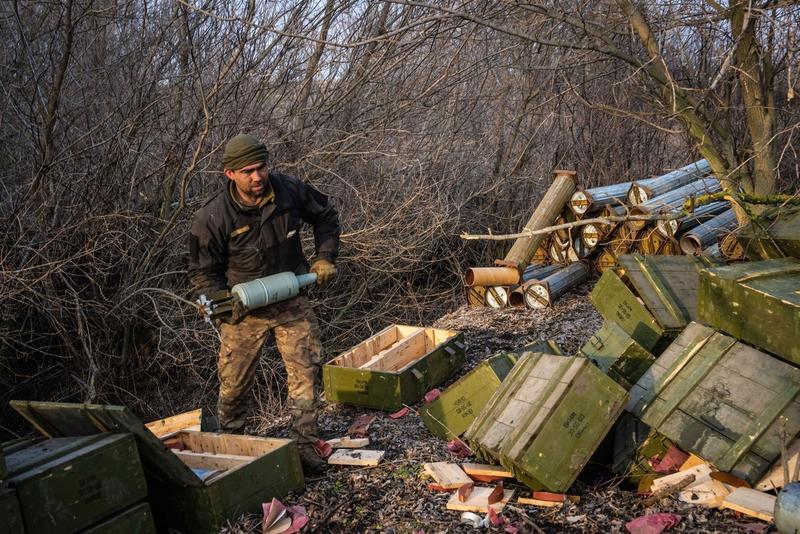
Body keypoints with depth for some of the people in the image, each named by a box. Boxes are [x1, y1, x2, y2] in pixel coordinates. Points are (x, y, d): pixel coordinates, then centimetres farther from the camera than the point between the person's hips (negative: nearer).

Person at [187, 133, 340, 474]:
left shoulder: (290, 190, -12)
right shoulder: (212, 217, -19)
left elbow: (326, 216, 8)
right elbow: (203, 270, -7)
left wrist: (324, 257, -1)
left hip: (291, 302, 2)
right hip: (244, 309, -2)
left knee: (306, 371, -2)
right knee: (235, 383, 6)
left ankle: (305, 446, 11)